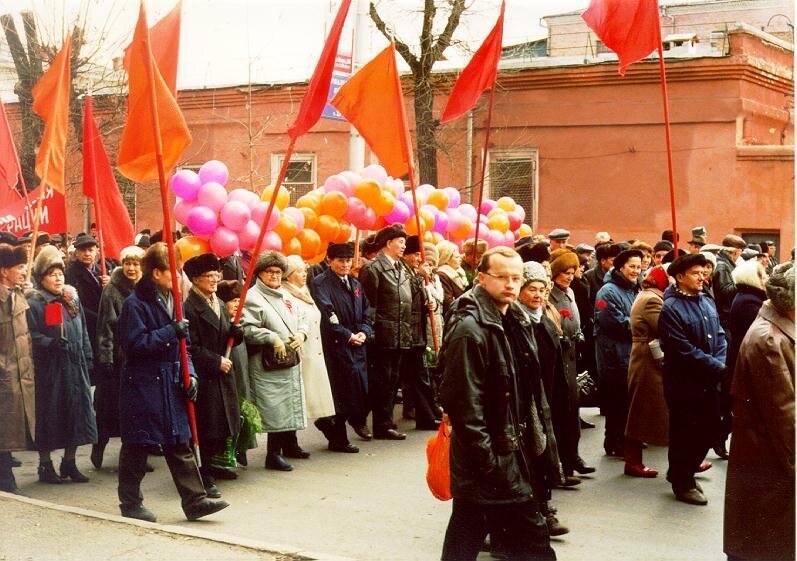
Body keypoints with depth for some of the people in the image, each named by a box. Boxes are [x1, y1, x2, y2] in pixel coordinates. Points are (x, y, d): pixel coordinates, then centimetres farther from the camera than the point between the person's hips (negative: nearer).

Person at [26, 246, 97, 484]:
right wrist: (52, 343, -27)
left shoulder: (72, 299, 13)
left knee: (75, 413, 6)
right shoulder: (34, 304, -5)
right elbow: (32, 336, -12)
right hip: (48, 369, -5)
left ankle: (69, 463, 18)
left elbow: (84, 333, 16)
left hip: (75, 368, 5)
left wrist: (87, 361, 11)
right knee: (48, 415, 0)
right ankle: (45, 465, 12)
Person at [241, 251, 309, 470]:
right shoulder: (252, 297, -10)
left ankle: (290, 444, 31)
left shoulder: (286, 296, 16)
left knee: (292, 402, 16)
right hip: (268, 364, -8)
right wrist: (273, 338, -20)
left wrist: (301, 334, 1)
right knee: (275, 406, -8)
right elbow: (247, 328, -19)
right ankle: (273, 454, -1)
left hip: (292, 360, 8)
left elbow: (302, 319, 21)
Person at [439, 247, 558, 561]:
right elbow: (463, 404, -20)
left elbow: (531, 390, 18)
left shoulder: (517, 321, 11)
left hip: (515, 454, 8)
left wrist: (542, 442, 14)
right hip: (488, 459, -8)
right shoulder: (468, 329, -17)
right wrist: (488, 462, -21)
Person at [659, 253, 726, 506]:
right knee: (685, 433, 4)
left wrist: (720, 362, -9)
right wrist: (718, 368, -16)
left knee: (709, 429, 15)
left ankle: (682, 473, 34)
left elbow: (720, 337, 10)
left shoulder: (707, 302, 8)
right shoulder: (671, 308, -15)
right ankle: (683, 484, 20)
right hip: (684, 383, -7)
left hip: (710, 381, 7)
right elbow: (685, 351, -20)